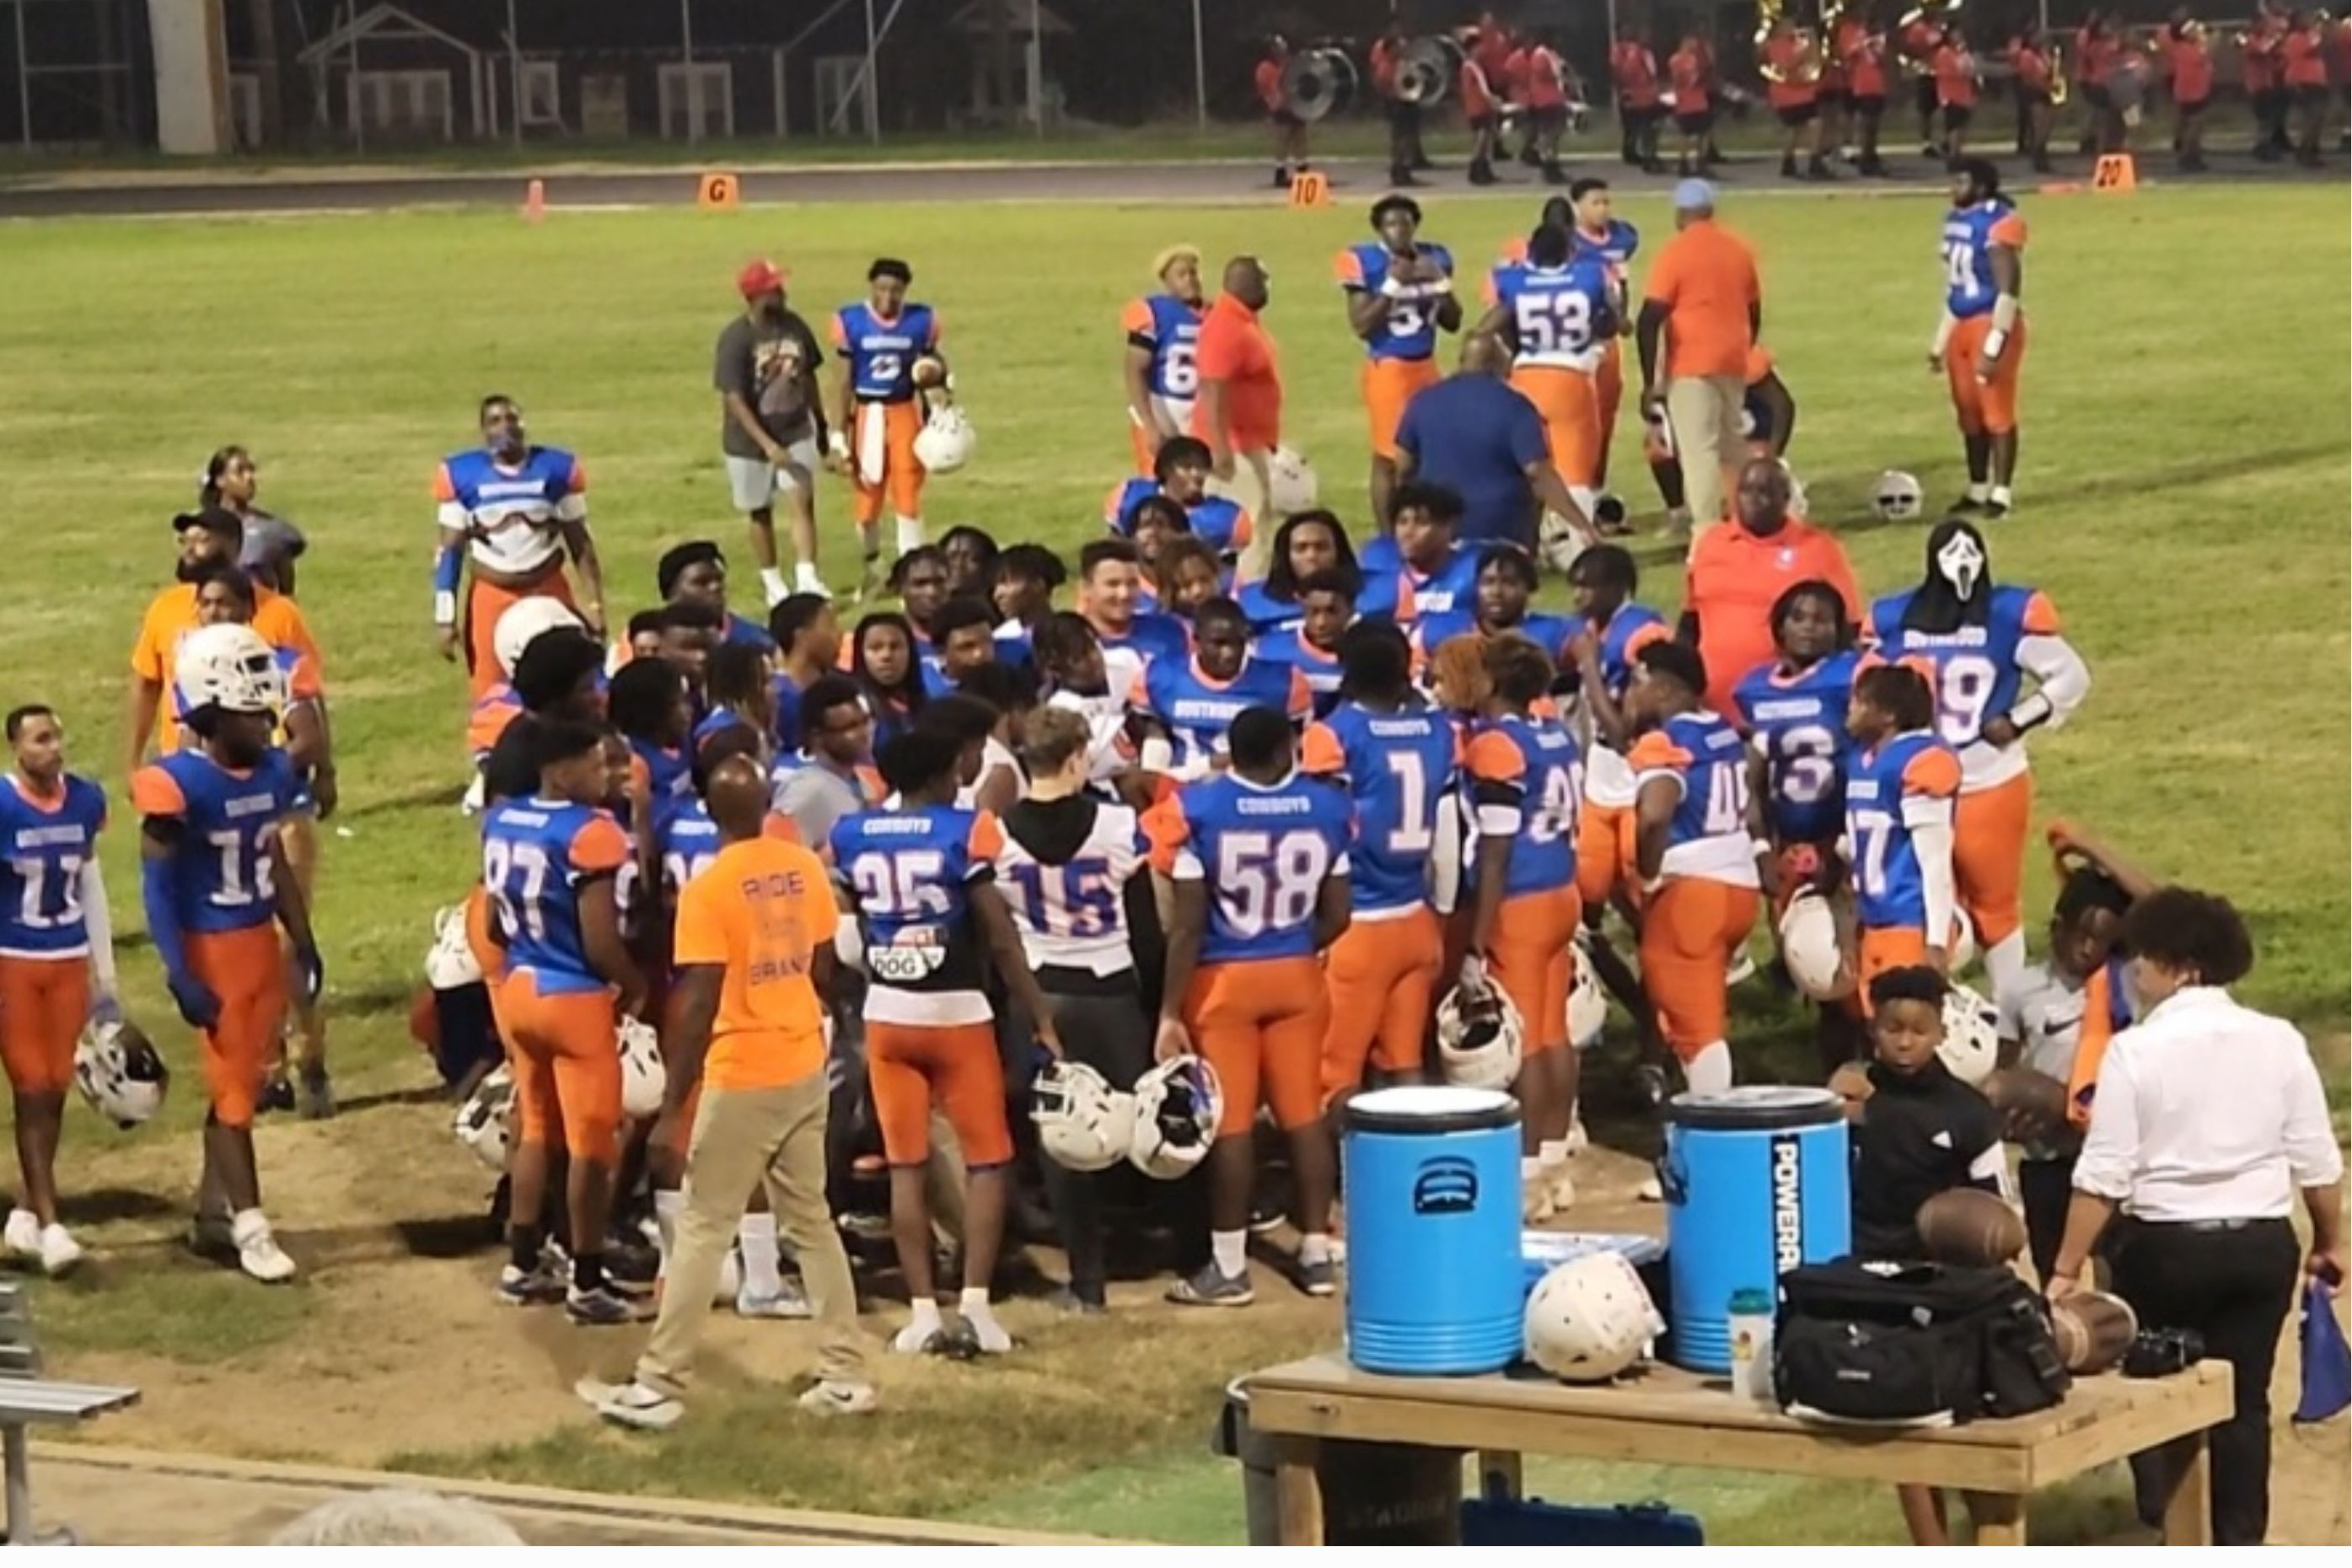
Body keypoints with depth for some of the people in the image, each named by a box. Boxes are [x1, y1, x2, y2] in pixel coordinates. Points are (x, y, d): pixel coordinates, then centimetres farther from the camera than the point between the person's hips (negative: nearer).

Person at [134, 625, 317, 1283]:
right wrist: (180, 976, -19)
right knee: (232, 1089, -1)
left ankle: (212, 1211, 26)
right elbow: (157, 887, -16)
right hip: (212, 953, -7)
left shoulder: (272, 773, 2)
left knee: (243, 1084, 14)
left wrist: (305, 943, 14)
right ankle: (250, 1226, 7)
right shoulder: (179, 785, -20)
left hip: (262, 947, 7)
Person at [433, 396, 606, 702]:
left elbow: (580, 542, 5)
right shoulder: (460, 474, -5)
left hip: (549, 595, 1)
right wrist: (445, 617, -4)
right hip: (491, 598, -1)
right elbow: (451, 549, 0)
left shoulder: (558, 468, -2)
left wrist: (594, 603, 2)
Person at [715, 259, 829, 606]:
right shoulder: (735, 339, -19)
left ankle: (807, 579, -14)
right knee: (760, 512, 11)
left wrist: (821, 424, 17)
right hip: (751, 439, -3)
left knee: (803, 500, -10)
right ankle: (772, 583, 25)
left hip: (796, 431, 3)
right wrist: (767, 444, -25)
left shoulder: (794, 325, -3)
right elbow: (734, 398, -19)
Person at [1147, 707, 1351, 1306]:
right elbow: (1337, 916, 4)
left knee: (1229, 1121, 2)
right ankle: (1317, 1253, 18)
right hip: (1298, 975, 3)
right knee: (1304, 1113, 11)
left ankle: (1229, 1267, 7)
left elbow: (1188, 926, -14)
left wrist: (1171, 1011, -9)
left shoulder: (1197, 809, -13)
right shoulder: (1327, 808, -3)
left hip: (1224, 980, -3)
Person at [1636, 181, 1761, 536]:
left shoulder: (1676, 252, -11)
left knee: (1699, 449, -8)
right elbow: (1755, 313, 18)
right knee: (1730, 444, 20)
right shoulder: (1739, 249, 9)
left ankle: (1708, 534, -16)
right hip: (1733, 361, 6)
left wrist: (1649, 380, -12)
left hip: (1691, 365, -6)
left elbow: (1651, 318, -15)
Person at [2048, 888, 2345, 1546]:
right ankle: (2240, 1542, 11)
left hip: (2167, 1244, -3)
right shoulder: (2278, 1040, 0)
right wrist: (2329, 1241, 18)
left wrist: (2066, 1271, -7)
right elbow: (2317, 1160, 3)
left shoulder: (2136, 1050, -11)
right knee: (2244, 1397, 9)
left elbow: (2103, 1176, -12)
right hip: (2262, 1243, 3)